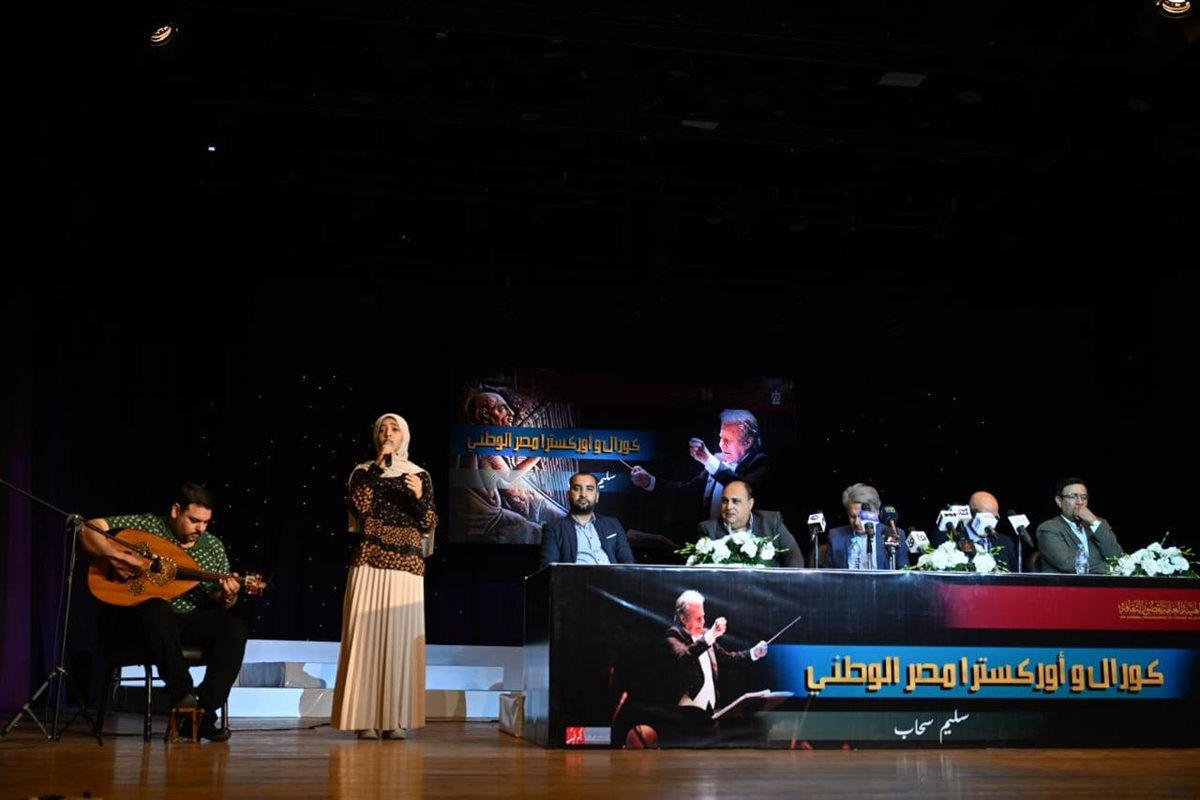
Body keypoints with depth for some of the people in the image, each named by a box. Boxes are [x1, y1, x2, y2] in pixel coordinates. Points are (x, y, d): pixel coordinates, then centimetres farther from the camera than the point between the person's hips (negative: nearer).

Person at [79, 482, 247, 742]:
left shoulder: (214, 547, 6)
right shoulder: (144, 525, -4)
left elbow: (219, 603, 4)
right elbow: (88, 530, -9)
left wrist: (227, 596, -20)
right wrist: (115, 556, -25)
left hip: (184, 622, 4)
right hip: (132, 618, -4)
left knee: (233, 628, -23)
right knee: (158, 609, -40)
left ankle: (203, 711, -23)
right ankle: (182, 695, -31)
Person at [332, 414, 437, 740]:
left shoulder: (419, 475, 12)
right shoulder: (362, 472, 11)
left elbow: (430, 525, 5)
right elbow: (359, 506, -8)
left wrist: (419, 497, -13)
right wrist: (377, 466, -8)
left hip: (406, 566, 1)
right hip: (369, 563, -1)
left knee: (400, 637, -3)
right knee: (367, 635, -6)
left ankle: (395, 719, 0)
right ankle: (366, 718, -5)